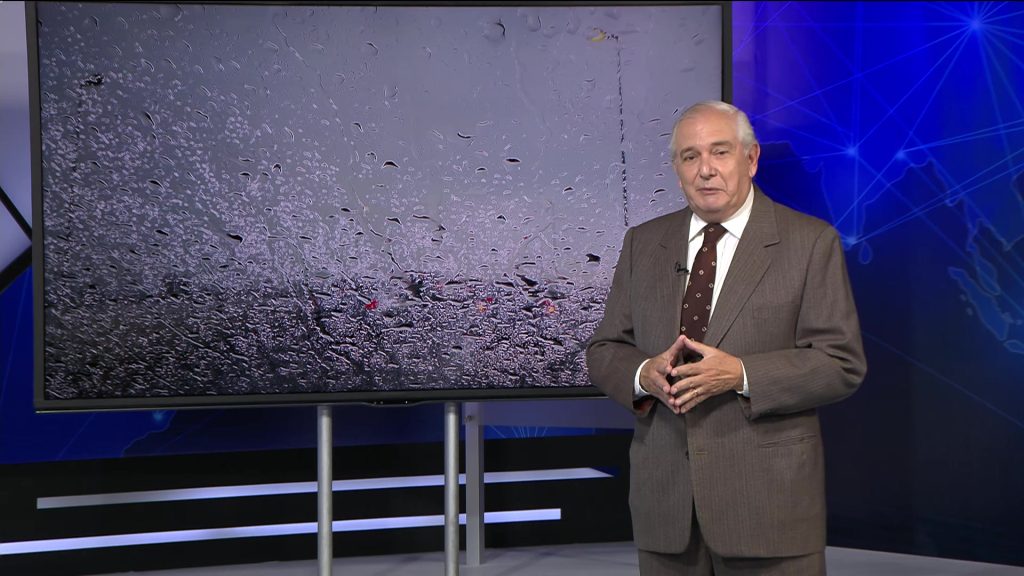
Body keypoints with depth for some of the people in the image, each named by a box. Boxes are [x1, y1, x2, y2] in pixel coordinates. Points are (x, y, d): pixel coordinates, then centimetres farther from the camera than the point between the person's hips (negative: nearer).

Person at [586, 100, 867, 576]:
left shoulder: (810, 242, -2)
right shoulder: (642, 243, 10)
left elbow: (842, 363, -7)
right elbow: (603, 351, 11)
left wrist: (741, 375, -19)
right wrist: (644, 374, -12)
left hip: (768, 497, -3)